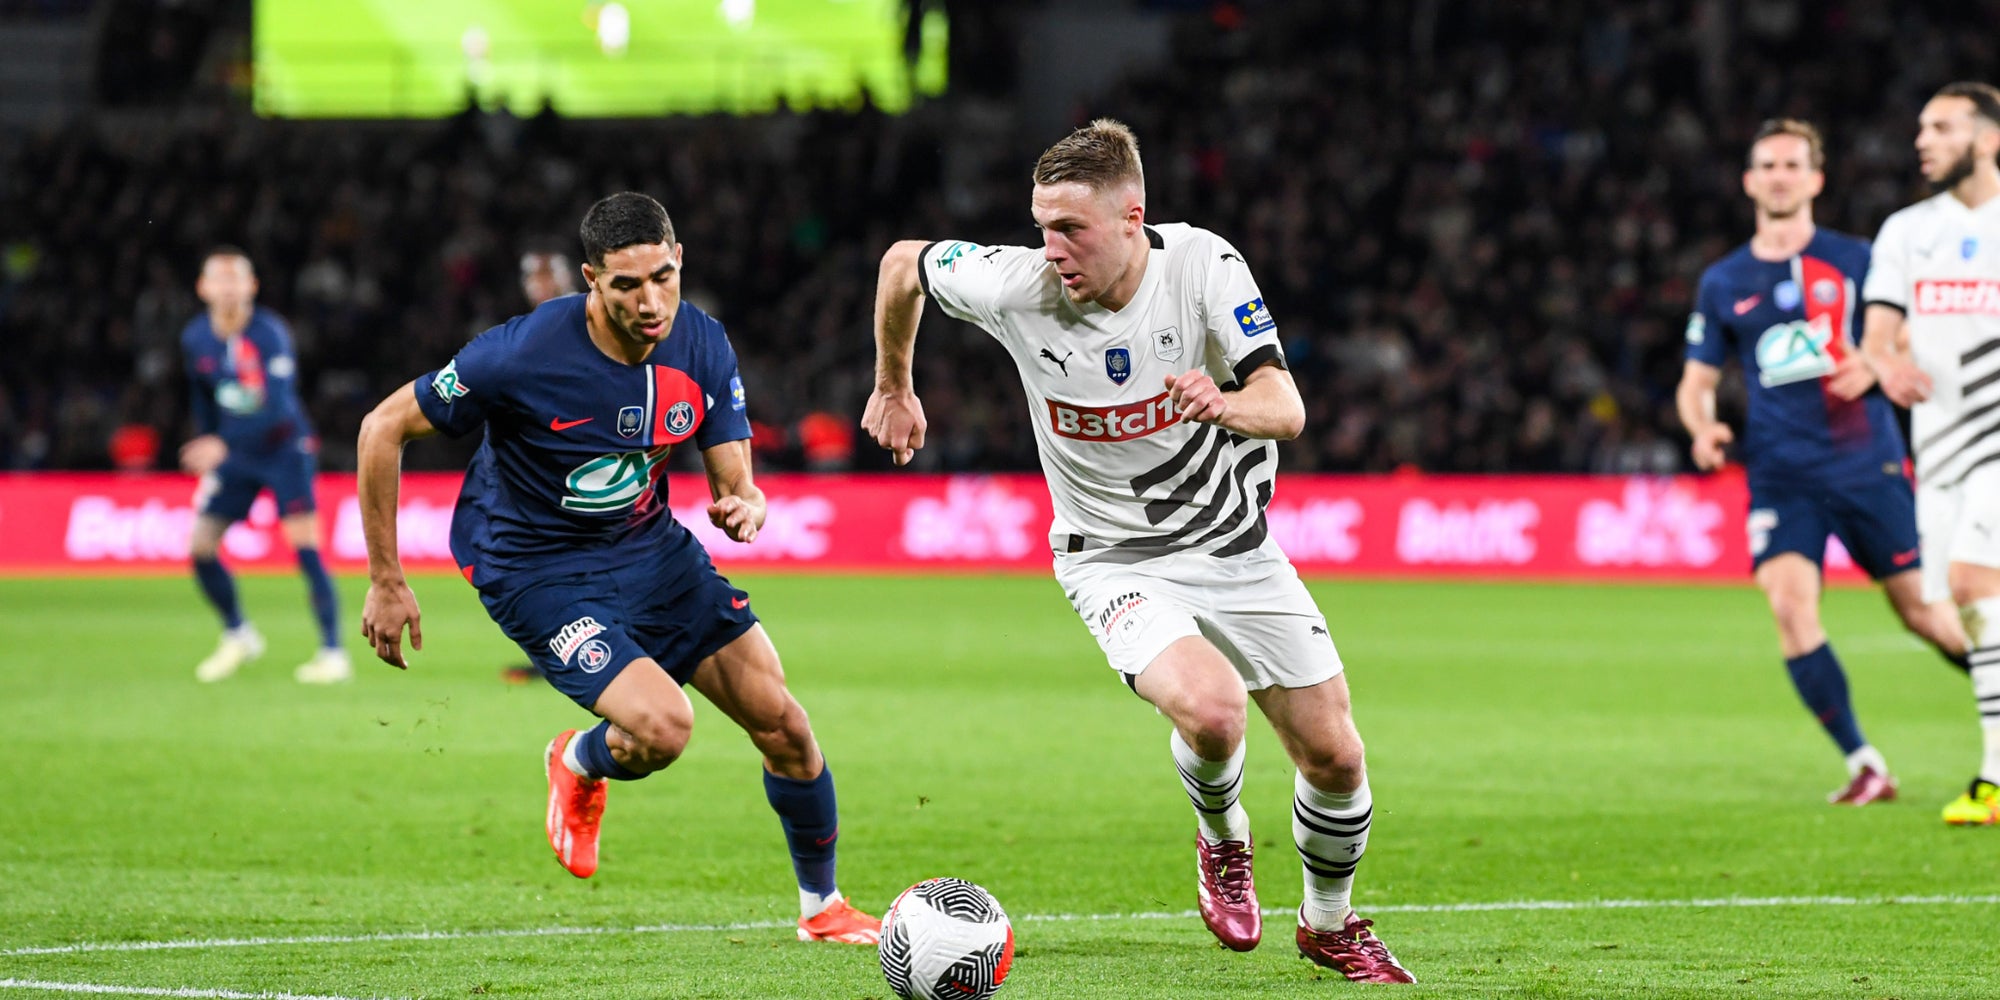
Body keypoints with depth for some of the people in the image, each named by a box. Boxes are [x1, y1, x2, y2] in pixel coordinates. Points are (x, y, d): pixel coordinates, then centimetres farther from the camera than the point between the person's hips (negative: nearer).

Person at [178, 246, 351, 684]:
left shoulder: (270, 334, -22)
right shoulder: (195, 339, -3)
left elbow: (278, 409, -31)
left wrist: (224, 445, -40)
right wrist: (206, 444, 17)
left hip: (284, 447, -5)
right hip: (234, 455, 6)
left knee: (304, 546, -17)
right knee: (199, 545, 0)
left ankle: (333, 652, -13)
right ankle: (238, 636, 21)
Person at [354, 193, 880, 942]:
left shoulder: (701, 346, -10)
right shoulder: (523, 354, -26)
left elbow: (736, 481, -3)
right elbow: (383, 429, -16)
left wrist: (744, 508, -30)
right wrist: (386, 582, -13)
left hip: (649, 545, 5)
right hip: (537, 571, -5)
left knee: (783, 726, 0)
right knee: (663, 726, -26)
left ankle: (821, 906, 25)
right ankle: (578, 766, 12)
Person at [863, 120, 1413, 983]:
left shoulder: (1203, 264, -18)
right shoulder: (1016, 288, -18)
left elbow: (1287, 408, -23)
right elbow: (903, 263, 2)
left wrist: (1229, 404, -46)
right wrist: (893, 387, 16)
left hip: (1237, 548, 2)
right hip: (1115, 562, -2)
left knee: (1335, 759, 3)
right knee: (1210, 710, -30)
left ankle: (1330, 926, 33)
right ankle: (1222, 843, 5)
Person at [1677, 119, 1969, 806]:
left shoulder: (1854, 260, 4)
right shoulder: (1723, 283, 10)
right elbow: (1696, 383, 17)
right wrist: (1705, 430, -4)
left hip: (1866, 461, -1)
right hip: (1780, 475, 1)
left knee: (1923, 611, 0)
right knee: (1789, 605, -19)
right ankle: (1864, 767, -13)